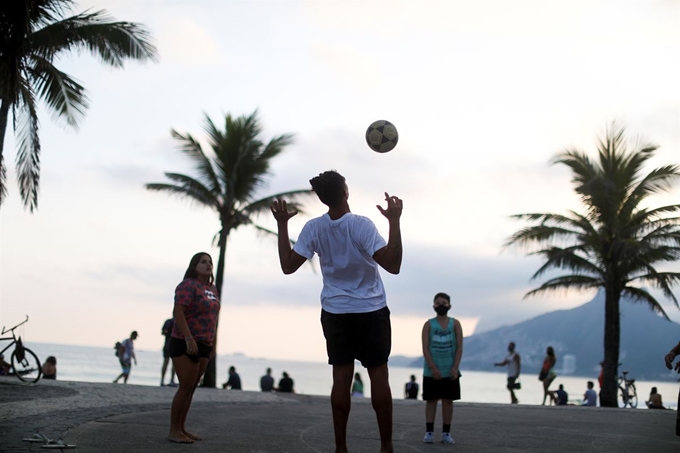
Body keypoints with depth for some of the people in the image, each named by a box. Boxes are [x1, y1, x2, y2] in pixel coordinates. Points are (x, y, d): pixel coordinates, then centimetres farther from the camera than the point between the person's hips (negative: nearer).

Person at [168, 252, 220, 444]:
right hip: (185, 344, -8)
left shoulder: (212, 289, 14)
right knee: (186, 387, -11)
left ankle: (181, 428, 13)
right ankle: (174, 430, -6)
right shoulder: (188, 285, -11)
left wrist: (213, 344, 15)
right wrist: (189, 339, -26)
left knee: (191, 388, 8)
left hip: (203, 345, 8)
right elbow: (177, 313, -20)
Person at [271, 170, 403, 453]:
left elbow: (288, 266, -1)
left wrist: (282, 225, 4)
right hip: (371, 311, -3)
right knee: (379, 375, 2)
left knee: (341, 377, 4)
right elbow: (393, 265, -22)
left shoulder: (313, 228, -6)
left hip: (335, 313, 3)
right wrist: (394, 221, -25)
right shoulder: (361, 225, -17)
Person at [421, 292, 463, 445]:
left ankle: (446, 433, 10)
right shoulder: (429, 324, 0)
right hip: (432, 371, -1)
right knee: (431, 400, 2)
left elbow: (459, 347, -1)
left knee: (448, 400, 4)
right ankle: (429, 432, 5)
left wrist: (455, 367, -11)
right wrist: (433, 367, -15)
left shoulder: (455, 323, 3)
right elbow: (425, 348, -7)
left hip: (450, 370, 1)